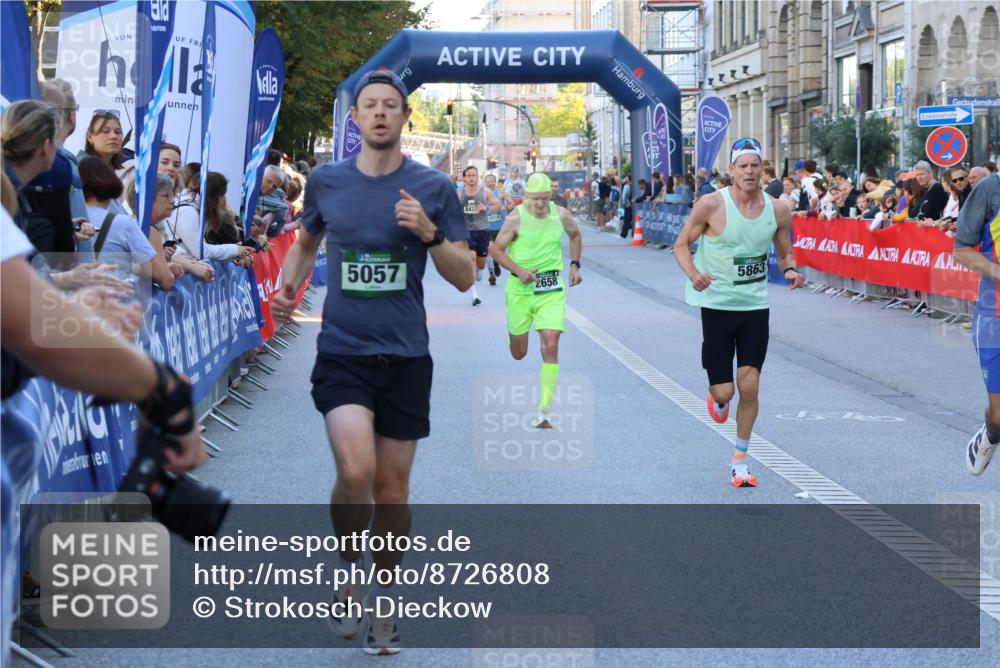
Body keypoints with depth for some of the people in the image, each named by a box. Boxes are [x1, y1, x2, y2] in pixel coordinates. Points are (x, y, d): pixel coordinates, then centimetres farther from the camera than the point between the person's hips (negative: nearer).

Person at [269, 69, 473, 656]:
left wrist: (429, 233, -16)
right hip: (342, 351, 0)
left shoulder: (433, 188, 0)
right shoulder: (326, 181, 4)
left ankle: (383, 599, 26)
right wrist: (288, 287, 5)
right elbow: (306, 241, 24)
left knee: (392, 486, 6)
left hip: (405, 355, 0)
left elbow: (465, 277, 1)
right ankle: (348, 568, 7)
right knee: (356, 470, -20)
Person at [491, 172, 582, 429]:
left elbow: (575, 235, 19)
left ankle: (543, 412, -11)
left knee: (550, 347, -14)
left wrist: (574, 265, 11)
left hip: (552, 289, 1)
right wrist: (519, 271, -18)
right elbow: (497, 249, -5)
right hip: (520, 287, -1)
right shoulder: (516, 218, -11)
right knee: (518, 353, 10)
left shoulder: (561, 215, -2)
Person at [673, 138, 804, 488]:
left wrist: (790, 270, -10)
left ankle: (740, 460, 14)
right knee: (725, 391, -3)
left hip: (755, 306, 2)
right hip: (717, 305, -2)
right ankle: (716, 397, 38)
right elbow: (682, 245, -3)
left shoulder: (778, 211, -2)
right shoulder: (711, 205, -12)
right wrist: (694, 275, -22)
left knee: (749, 387, -2)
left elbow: (785, 253, 13)